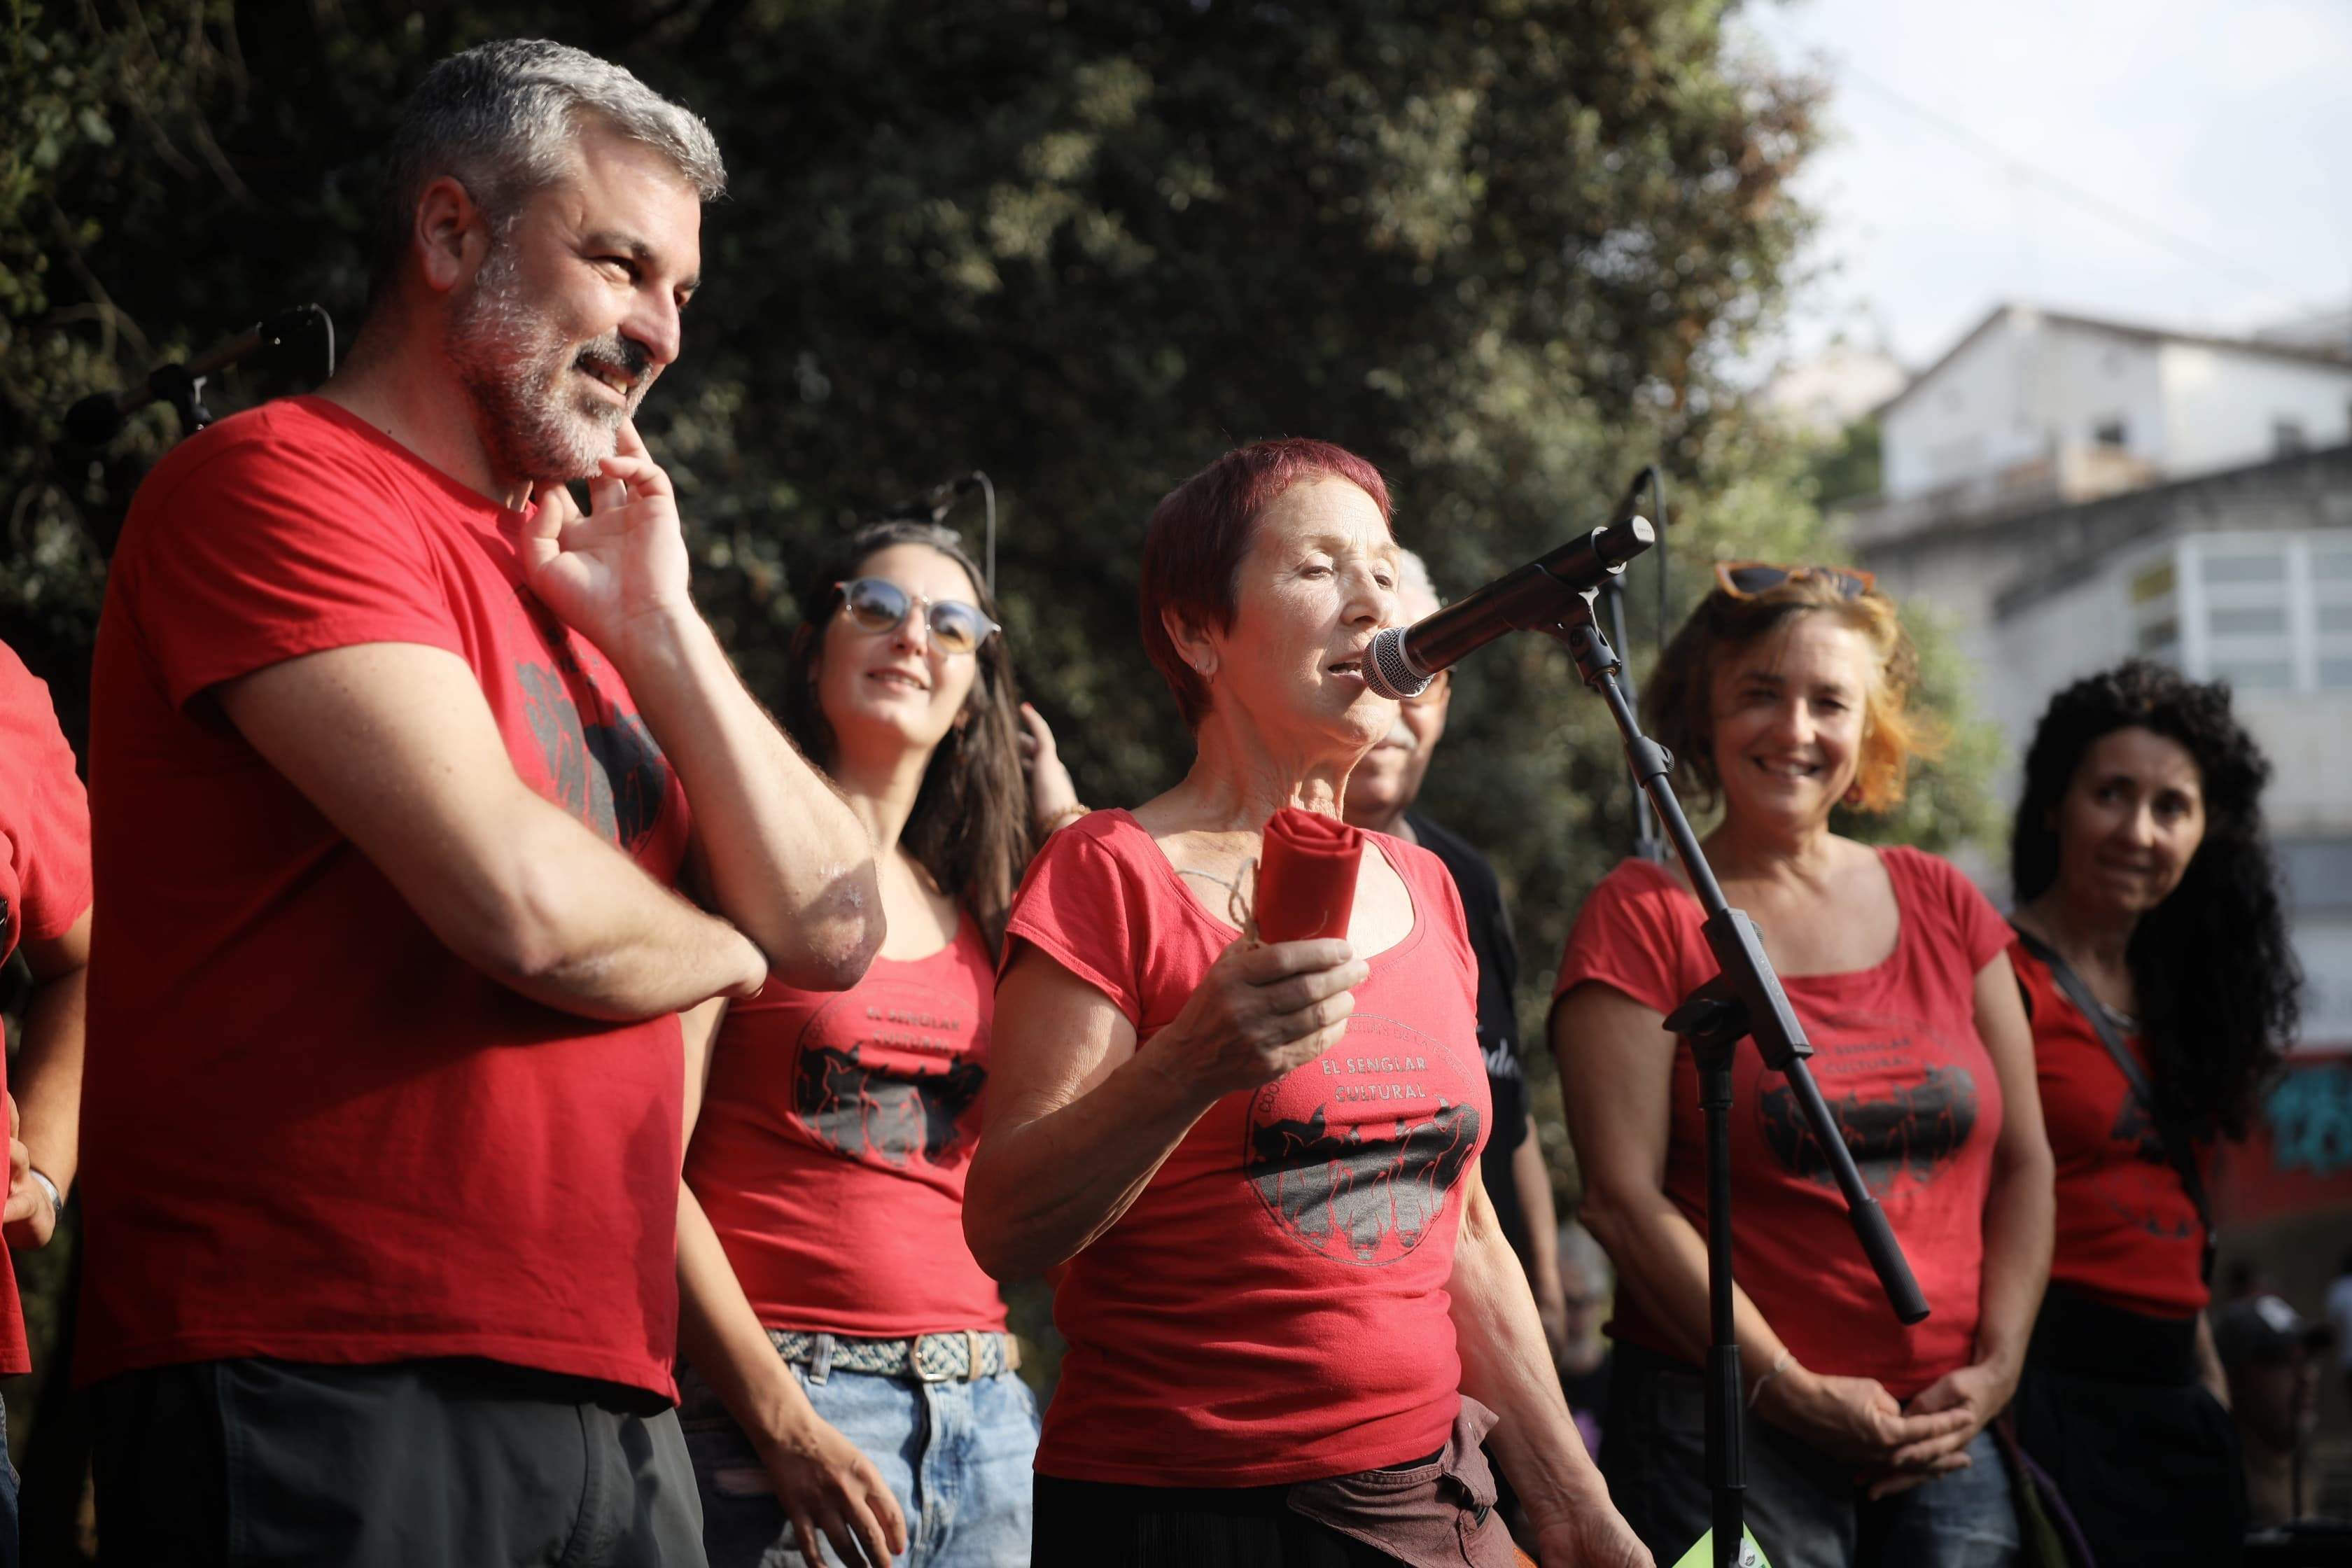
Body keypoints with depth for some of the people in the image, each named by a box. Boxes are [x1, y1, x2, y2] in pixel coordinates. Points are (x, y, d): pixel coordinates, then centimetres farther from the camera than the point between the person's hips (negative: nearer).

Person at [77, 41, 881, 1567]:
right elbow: (518, 899, -20)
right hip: (323, 1396, -8)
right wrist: (717, 947, 1)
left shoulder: (574, 580, 19)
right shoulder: (275, 484, -7)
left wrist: (657, 628, 4)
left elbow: (837, 927, 12)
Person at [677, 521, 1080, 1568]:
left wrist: (1070, 835, 10)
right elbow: (649, 1164, -9)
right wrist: (784, 1423, -15)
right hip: (778, 1408, -6)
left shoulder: (969, 902, 16)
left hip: (984, 1413, 6)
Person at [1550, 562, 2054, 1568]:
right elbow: (1624, 1200, -9)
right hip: (1728, 1429, -4)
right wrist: (1794, 1392, -13)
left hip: (1947, 1437, 4)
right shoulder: (1645, 917, -2)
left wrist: (1995, 1369, -2)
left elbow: (2022, 1164, 12)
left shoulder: (1942, 908, 11)